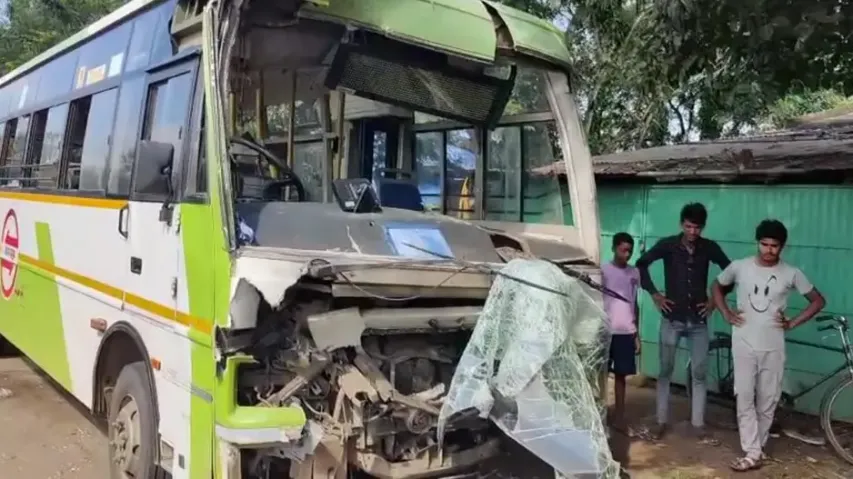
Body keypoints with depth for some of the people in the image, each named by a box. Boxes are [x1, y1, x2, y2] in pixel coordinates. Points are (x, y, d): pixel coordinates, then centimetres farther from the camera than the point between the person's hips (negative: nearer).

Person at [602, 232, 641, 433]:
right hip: (606, 331, -4)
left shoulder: (634, 273, 10)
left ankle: (619, 418, 17)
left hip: (626, 332, 4)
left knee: (621, 374, 9)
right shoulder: (603, 270, -4)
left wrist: (637, 334, 13)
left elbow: (635, 304, 15)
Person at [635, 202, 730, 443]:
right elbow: (641, 264, 2)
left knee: (699, 374, 5)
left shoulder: (710, 248, -2)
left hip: (698, 320, 2)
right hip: (672, 319, -1)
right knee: (665, 371, 6)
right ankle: (661, 421, 17)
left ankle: (698, 426, 14)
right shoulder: (667, 245, -7)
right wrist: (654, 294, -4)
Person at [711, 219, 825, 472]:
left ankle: (757, 447, 23)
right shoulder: (739, 267, -3)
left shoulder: (791, 274, -3)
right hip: (744, 344, 0)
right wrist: (726, 313, 2)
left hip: (773, 347, 1)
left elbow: (818, 300, 8)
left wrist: (792, 323, -1)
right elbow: (716, 286, 14)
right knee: (745, 398, -4)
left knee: (767, 401, 8)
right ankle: (753, 453, 2)